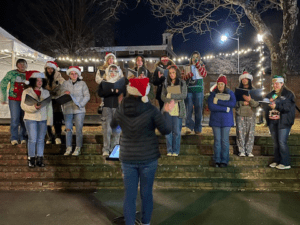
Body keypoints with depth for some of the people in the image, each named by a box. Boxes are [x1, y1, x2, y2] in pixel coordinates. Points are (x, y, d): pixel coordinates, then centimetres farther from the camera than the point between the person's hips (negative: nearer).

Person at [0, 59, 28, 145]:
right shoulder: (11, 73, 3)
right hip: (14, 99, -2)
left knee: (24, 119, 3)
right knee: (15, 119, -5)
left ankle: (23, 138, 13)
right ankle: (14, 138, 3)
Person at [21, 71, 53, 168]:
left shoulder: (46, 92, 10)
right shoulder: (26, 92, 2)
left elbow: (49, 107, 9)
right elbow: (23, 105, -5)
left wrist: (49, 119, 2)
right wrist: (34, 107, -22)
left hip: (43, 119, 3)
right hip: (31, 118, -3)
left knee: (41, 139, 6)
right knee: (32, 139, -5)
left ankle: (39, 159, 14)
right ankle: (31, 159, 8)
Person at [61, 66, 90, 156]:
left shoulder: (82, 83, 6)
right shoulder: (65, 83, 12)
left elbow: (87, 96, 2)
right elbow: (61, 92, 3)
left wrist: (80, 104, -12)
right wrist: (65, 93, -20)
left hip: (79, 110, -2)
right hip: (68, 109, 2)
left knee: (79, 129, -2)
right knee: (68, 129, 3)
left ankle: (78, 148, 6)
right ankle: (68, 148, 12)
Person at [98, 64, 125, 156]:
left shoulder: (122, 83, 13)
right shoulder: (103, 83, 13)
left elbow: (124, 92, -1)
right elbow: (100, 93, -3)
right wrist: (112, 90, -12)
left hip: (118, 107, 1)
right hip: (107, 107, 0)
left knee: (116, 130, 1)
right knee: (107, 129, -6)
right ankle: (106, 149, -1)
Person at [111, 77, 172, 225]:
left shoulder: (121, 109, -6)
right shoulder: (150, 109, -14)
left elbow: (113, 125, 14)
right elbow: (166, 130, -11)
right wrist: (167, 112, 4)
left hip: (128, 158, 2)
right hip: (148, 157, -2)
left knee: (129, 195, 11)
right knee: (146, 193, 15)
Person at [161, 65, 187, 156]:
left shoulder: (182, 83, 4)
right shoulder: (166, 84, 10)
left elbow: (184, 95, -8)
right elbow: (162, 96, 3)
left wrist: (171, 95, -13)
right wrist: (171, 100, -15)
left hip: (178, 110, -2)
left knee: (177, 131, 2)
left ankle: (176, 151, 14)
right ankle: (169, 150, 15)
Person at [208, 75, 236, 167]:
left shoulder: (230, 93, 7)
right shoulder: (213, 93, 4)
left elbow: (233, 104, -12)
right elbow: (211, 106, -11)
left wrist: (218, 102, -15)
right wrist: (225, 109, -13)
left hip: (226, 121, 0)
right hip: (215, 120, 0)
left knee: (225, 141, 1)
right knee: (217, 140, 2)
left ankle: (224, 161, 8)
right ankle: (217, 161, 9)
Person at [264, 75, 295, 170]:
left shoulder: (288, 94, -2)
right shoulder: (270, 94, 16)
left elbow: (289, 107, -13)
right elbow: (265, 106, 16)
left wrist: (276, 106, -22)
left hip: (283, 122, -6)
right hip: (272, 121, 6)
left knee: (282, 142, -9)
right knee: (275, 142, 10)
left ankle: (285, 163, 0)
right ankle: (277, 161, 20)